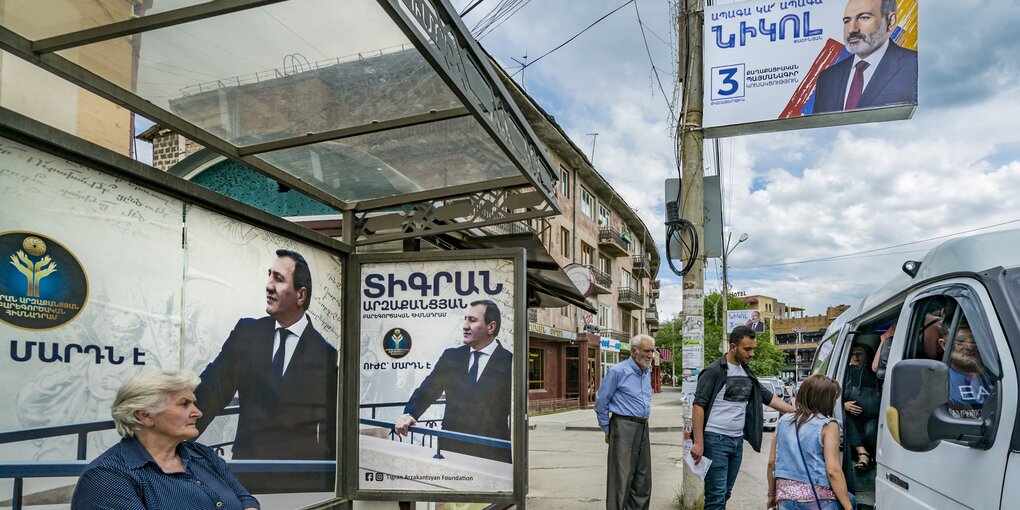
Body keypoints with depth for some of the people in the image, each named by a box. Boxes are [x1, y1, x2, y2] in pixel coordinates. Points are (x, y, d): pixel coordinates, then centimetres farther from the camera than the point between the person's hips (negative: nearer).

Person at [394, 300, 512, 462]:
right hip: (450, 448, 4)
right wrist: (409, 415, -12)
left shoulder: (510, 363, -6)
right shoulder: (451, 356, 8)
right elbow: (427, 391, 7)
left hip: (491, 454, -3)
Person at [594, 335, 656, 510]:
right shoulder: (618, 371, -10)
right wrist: (607, 430, -2)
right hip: (624, 427, -7)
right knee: (621, 478, -5)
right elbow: (601, 403, -6)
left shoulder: (647, 372, 12)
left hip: (643, 428, 7)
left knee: (643, 478, 12)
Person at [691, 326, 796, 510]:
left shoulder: (747, 373, 13)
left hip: (737, 441, 7)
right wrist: (698, 442, -18)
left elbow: (768, 397, 19)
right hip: (716, 440, -7)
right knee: (717, 495, -8)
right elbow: (699, 405, -13)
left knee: (726, 493, 12)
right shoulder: (714, 371, -10)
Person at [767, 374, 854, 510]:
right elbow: (833, 471, -14)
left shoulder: (783, 422, 8)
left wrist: (772, 494, 22)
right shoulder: (828, 426, -7)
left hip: (785, 499, 6)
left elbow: (772, 463, 11)